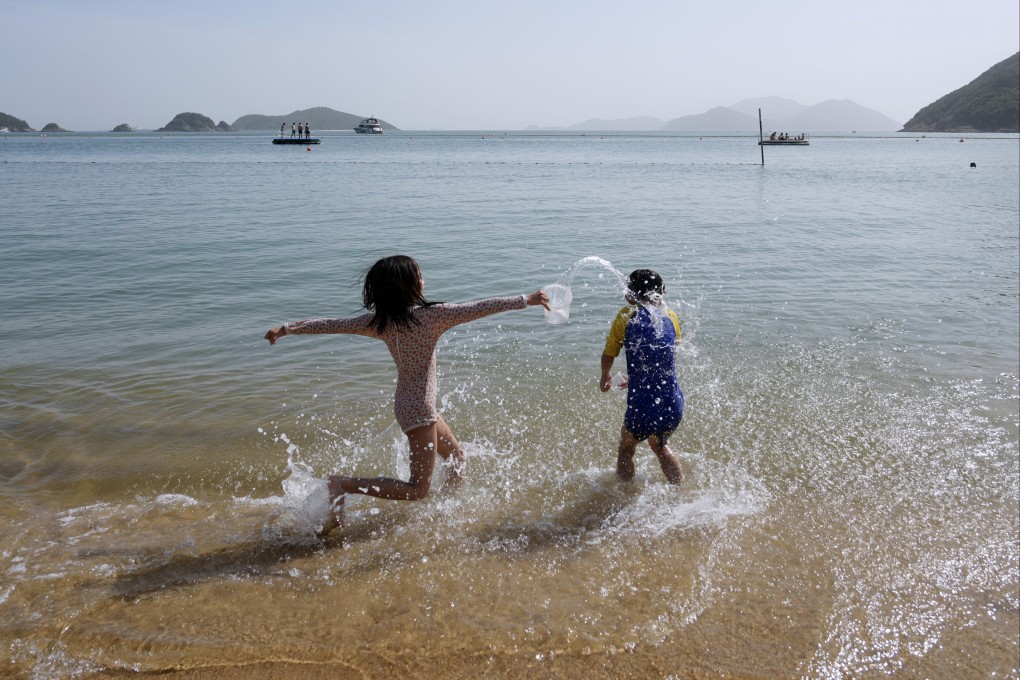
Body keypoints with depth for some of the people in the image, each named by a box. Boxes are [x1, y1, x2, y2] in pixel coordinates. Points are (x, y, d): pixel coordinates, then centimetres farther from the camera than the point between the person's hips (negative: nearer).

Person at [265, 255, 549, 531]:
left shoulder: (380, 320, -2)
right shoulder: (432, 315, -19)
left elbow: (331, 324, 0)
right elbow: (478, 309, -17)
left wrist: (286, 328, 11)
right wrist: (526, 300, -9)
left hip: (407, 403, 9)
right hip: (419, 408, -9)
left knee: (456, 456, 24)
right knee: (418, 490, -4)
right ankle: (343, 484, -11)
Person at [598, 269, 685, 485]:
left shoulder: (627, 315, -5)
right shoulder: (671, 317, 4)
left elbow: (608, 356, 5)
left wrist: (605, 378, 28)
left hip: (642, 408, -4)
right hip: (674, 406, 4)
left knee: (626, 450, 25)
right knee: (661, 447, 32)